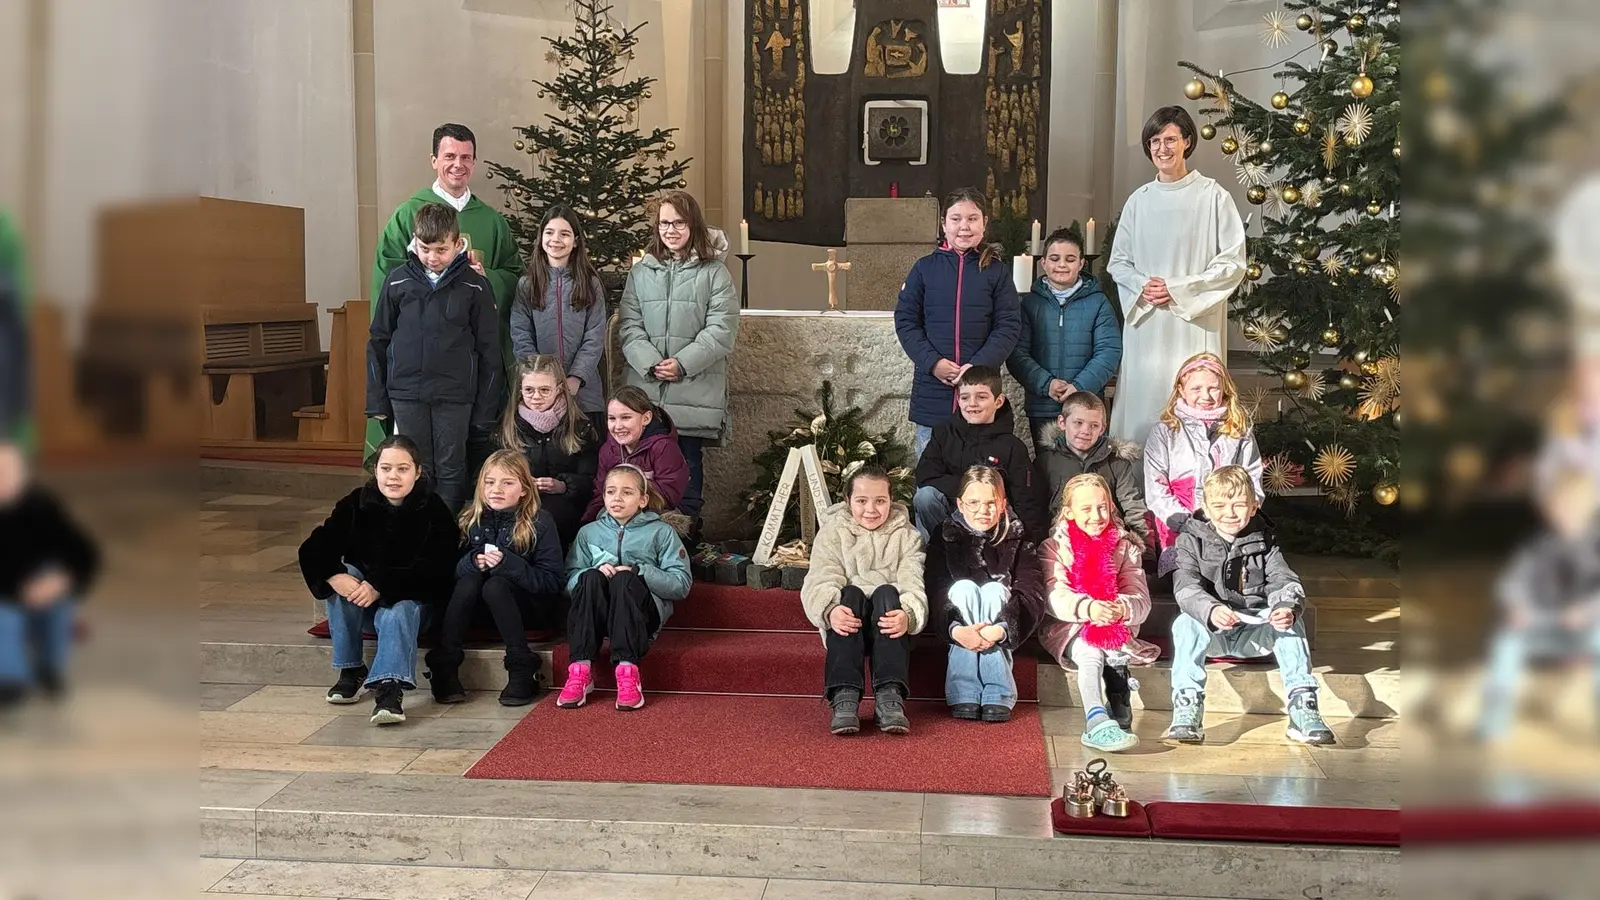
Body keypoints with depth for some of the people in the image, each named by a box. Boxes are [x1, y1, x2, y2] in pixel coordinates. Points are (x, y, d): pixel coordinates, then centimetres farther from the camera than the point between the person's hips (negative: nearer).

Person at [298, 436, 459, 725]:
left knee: (397, 614, -35)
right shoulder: (356, 504, -3)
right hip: (362, 605, 4)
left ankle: (389, 689, -48)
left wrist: (381, 587, -34)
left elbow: (434, 572, -23)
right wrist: (335, 576, -33)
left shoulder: (433, 511, -13)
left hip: (411, 600, -4)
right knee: (343, 577, -25)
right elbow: (313, 549, -11)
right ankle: (351, 671, -18)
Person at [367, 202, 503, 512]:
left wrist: (486, 408, -1)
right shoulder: (398, 281, 3)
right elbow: (378, 341, 8)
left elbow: (488, 350, 1)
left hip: (455, 396, -1)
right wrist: (377, 400, 5)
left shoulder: (474, 286, -1)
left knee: (451, 471, 4)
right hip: (406, 394, 1)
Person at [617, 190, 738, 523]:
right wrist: (650, 363, -11)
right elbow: (629, 326, 6)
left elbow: (721, 330, -6)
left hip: (695, 392, -2)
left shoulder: (714, 273, 2)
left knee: (688, 464, 1)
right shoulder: (641, 272, 12)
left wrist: (683, 364, -14)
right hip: (646, 390, 2)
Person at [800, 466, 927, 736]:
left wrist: (907, 615, -31)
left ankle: (890, 695, -45)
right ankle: (844, 696, -46)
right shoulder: (832, 533, 11)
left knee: (887, 592, -30)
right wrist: (831, 610, -31)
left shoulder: (906, 536, 12)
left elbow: (913, 585, -7)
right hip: (849, 626, 0)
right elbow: (820, 582, -7)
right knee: (849, 593, -30)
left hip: (888, 625, 0)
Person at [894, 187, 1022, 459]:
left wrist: (979, 366, -15)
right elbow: (905, 321, 3)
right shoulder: (924, 268, 5)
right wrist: (933, 362, -11)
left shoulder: (997, 271, 3)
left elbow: (1009, 326, -1)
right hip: (931, 395, 1)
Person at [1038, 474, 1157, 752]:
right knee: (1090, 653, -34)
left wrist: (1122, 609, -29)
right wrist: (1088, 608, -34)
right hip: (1070, 629, -2)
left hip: (1116, 630, 2)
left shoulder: (1125, 547, 10)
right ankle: (1099, 723, -54)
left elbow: (1141, 600, -3)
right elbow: (1056, 599, -12)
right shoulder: (1054, 548, 5)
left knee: (1115, 651, -33)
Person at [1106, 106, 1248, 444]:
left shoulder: (1213, 196, -2)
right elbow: (1117, 261, 15)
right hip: (1144, 325, 4)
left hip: (1195, 326, -4)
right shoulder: (1139, 200, 10)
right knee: (1141, 407, 3)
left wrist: (1179, 290, -10)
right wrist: (1141, 286, -6)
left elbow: (1233, 263, -4)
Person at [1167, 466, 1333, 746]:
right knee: (1185, 623, -32)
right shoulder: (1191, 541, -3)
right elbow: (1186, 588, -19)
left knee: (1290, 623, -25)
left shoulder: (1263, 540, 6)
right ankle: (1186, 710, -39)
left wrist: (1288, 608, -32)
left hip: (1254, 631, 2)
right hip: (1210, 629, -2)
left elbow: (1284, 581, -6)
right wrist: (1211, 611, -42)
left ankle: (1303, 707, -27)